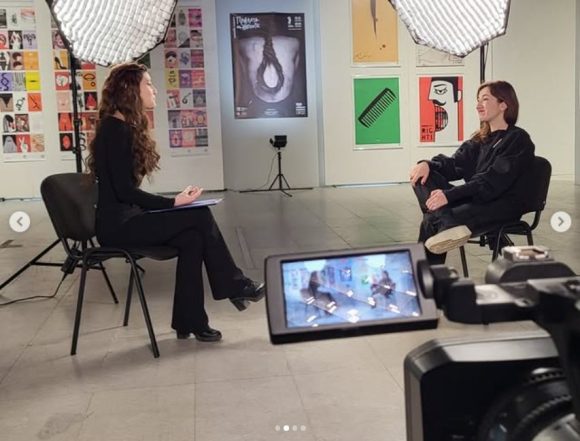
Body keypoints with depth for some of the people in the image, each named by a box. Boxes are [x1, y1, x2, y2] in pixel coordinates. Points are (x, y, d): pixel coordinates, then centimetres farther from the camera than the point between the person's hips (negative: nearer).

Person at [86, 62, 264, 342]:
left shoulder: (124, 127, 14)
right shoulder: (115, 130, -15)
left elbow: (127, 190, 10)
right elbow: (124, 191, -21)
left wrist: (170, 202, -3)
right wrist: (174, 203, -18)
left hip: (126, 218, 9)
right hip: (118, 224, -9)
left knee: (192, 238, -10)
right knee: (200, 216, -14)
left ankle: (189, 321, -6)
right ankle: (235, 285, 2)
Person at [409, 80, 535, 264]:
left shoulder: (518, 140, -7)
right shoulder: (481, 139, 19)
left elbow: (492, 181, -19)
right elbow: (455, 164, 10)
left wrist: (449, 195, -28)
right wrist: (428, 164, -13)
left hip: (503, 206, -8)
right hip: (476, 199, 8)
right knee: (422, 176, -15)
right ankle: (448, 226, -38)